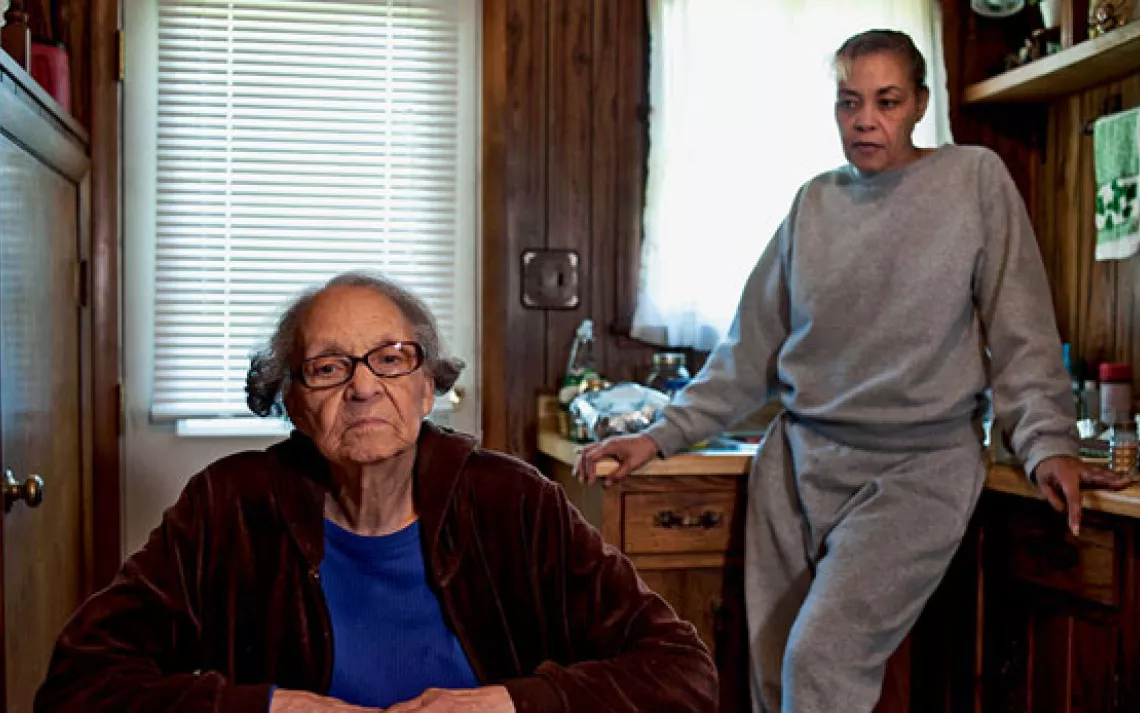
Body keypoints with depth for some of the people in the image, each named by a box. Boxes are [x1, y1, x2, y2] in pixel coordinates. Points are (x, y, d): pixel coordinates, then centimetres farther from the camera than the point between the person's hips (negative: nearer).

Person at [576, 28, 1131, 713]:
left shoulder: (975, 179, 1)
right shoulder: (813, 204, 10)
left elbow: (1020, 329, 0)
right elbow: (751, 349, 12)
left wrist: (1049, 442, -11)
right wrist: (661, 437, 7)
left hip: (918, 465, -4)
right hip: (797, 461, 4)